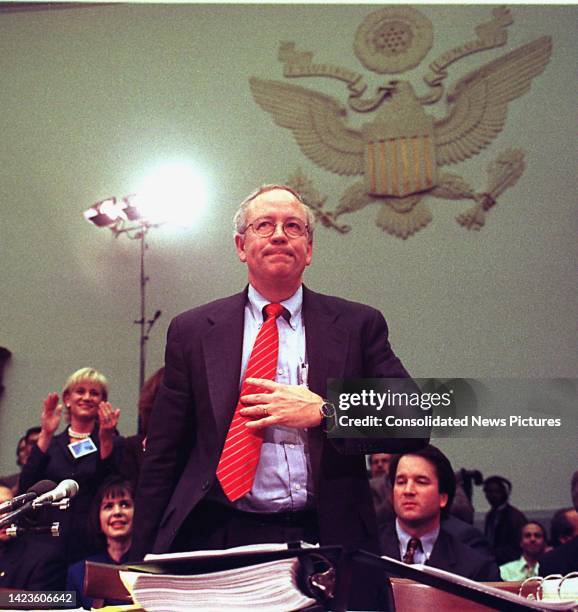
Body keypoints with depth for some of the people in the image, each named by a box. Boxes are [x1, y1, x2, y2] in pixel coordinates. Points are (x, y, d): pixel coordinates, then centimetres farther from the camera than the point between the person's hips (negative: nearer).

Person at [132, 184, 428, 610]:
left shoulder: (359, 325, 6)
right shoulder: (192, 332, 7)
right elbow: (163, 456, 8)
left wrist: (324, 412, -13)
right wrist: (145, 558, 4)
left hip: (329, 542, 0)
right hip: (219, 540, 0)